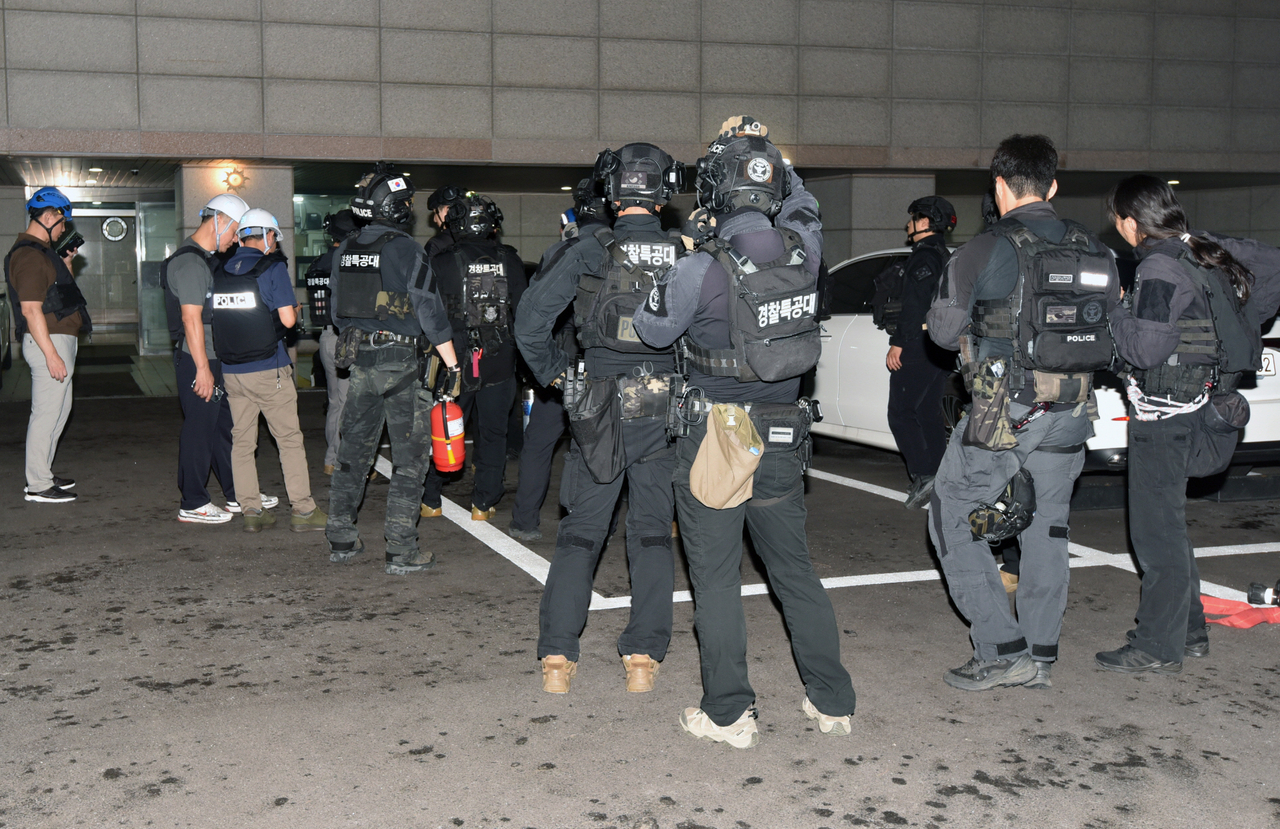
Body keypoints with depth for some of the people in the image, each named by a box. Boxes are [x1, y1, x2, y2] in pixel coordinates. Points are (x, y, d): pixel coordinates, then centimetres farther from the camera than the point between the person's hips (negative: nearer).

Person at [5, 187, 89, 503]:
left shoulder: (42, 251, 16)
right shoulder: (29, 255, -17)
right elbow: (30, 309, -23)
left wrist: (67, 262, 15)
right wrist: (51, 354, -25)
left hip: (60, 340, 11)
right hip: (49, 341, -11)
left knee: (58, 410, 17)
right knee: (46, 413, -6)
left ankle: (43, 474, 26)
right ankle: (37, 485, 0)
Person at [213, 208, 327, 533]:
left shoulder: (220, 271, 8)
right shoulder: (273, 267, -8)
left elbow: (218, 315, 15)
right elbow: (288, 319, -12)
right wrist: (295, 310, 9)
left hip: (231, 370, 5)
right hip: (269, 370, -5)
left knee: (242, 442, 10)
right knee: (289, 439, 3)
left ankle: (251, 511, 12)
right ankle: (303, 510, 5)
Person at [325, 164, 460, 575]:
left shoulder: (345, 251, 9)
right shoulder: (405, 249, -11)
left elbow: (337, 310, 16)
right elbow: (430, 310, -12)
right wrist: (452, 363, -7)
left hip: (357, 361, 7)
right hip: (399, 361, -6)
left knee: (353, 449, 15)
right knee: (410, 456, 0)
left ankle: (340, 540, 21)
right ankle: (401, 552, 0)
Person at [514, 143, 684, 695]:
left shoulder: (588, 252, -6)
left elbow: (530, 319, -9)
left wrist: (552, 372, 6)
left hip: (599, 406, -1)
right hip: (665, 410, 1)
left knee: (580, 531, 8)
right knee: (653, 532, 11)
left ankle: (556, 657, 6)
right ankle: (643, 658, 10)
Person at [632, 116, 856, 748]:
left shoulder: (703, 270, -19)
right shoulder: (803, 249, -6)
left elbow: (651, 330, -3)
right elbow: (799, 203, 19)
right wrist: (763, 147, 20)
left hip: (716, 440, -5)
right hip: (784, 441, 5)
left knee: (716, 579, 7)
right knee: (795, 571, 17)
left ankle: (728, 714, 14)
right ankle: (832, 702, 26)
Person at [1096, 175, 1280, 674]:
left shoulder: (1160, 268, -18)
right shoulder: (1210, 249, 8)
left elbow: (1148, 349, -25)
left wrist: (1117, 313, -9)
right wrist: (1237, 325, 21)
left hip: (1164, 412, -9)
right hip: (1197, 403, 10)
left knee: (1157, 528, -4)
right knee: (1166, 522, 19)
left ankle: (1158, 647, 2)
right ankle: (1189, 630, 28)